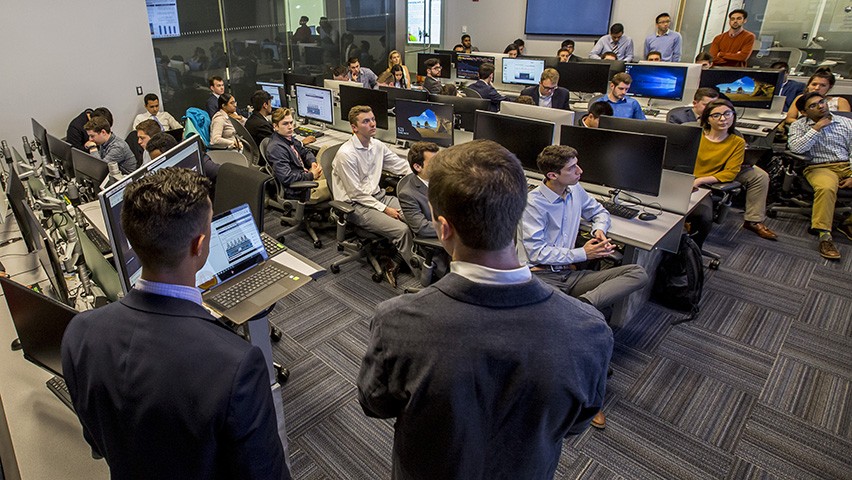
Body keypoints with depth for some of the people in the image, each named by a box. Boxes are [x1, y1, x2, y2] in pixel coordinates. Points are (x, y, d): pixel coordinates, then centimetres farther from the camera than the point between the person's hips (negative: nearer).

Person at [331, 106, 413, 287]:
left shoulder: (377, 145, 5)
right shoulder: (346, 154, -17)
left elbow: (401, 165, 11)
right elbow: (356, 194, -15)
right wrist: (384, 209, -16)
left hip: (377, 196, 8)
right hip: (356, 205, -8)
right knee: (402, 230, -25)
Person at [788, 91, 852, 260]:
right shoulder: (799, 126, 6)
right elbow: (796, 148, -12)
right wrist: (816, 129, -9)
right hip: (820, 168, -4)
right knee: (826, 188, -37)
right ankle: (825, 236, -34)